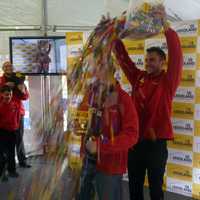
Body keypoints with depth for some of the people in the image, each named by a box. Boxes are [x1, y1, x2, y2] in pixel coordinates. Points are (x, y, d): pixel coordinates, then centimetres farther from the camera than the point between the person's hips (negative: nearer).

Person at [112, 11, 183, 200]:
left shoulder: (168, 81, -4)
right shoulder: (138, 78, 8)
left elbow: (176, 56, -17)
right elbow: (123, 58, 7)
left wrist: (166, 25, -22)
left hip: (156, 142, -4)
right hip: (136, 140, 4)